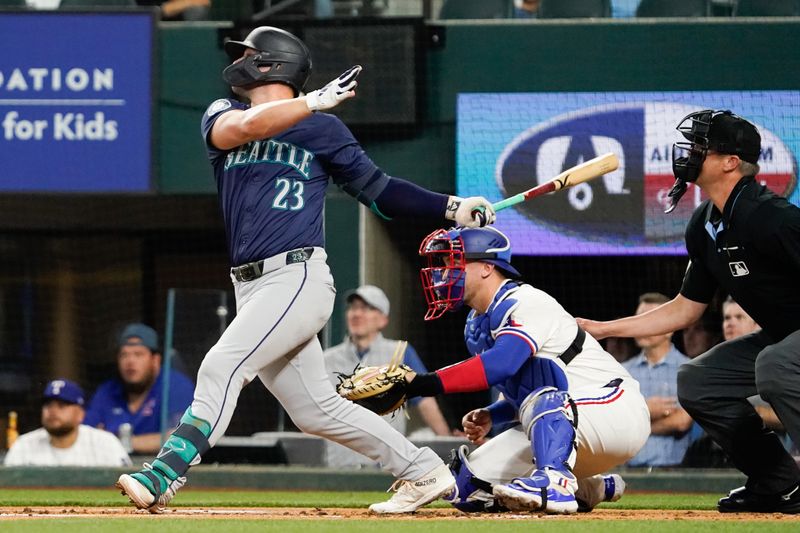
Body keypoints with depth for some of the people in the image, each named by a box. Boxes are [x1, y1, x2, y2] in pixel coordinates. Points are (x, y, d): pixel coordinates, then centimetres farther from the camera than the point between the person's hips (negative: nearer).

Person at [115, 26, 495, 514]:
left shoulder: (322, 130, 5)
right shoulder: (222, 117, 14)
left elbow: (377, 189, 10)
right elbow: (242, 129, -11)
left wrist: (452, 208, 0)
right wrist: (313, 102, -22)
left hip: (298, 277, -6)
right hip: (251, 287, 6)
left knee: (223, 366, -21)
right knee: (317, 410, 7)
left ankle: (165, 475, -27)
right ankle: (423, 473, 17)